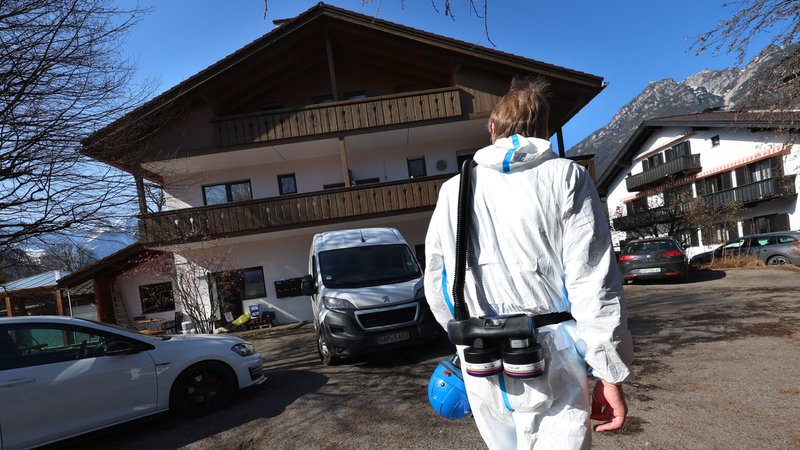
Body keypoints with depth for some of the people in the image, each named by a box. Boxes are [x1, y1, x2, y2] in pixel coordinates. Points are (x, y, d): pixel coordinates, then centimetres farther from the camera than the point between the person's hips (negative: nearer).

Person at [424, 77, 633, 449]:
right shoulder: (566, 176, -2)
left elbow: (437, 281, 10)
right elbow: (593, 282, -9)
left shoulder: (453, 190, 7)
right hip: (549, 365, -3)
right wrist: (609, 375, -3)